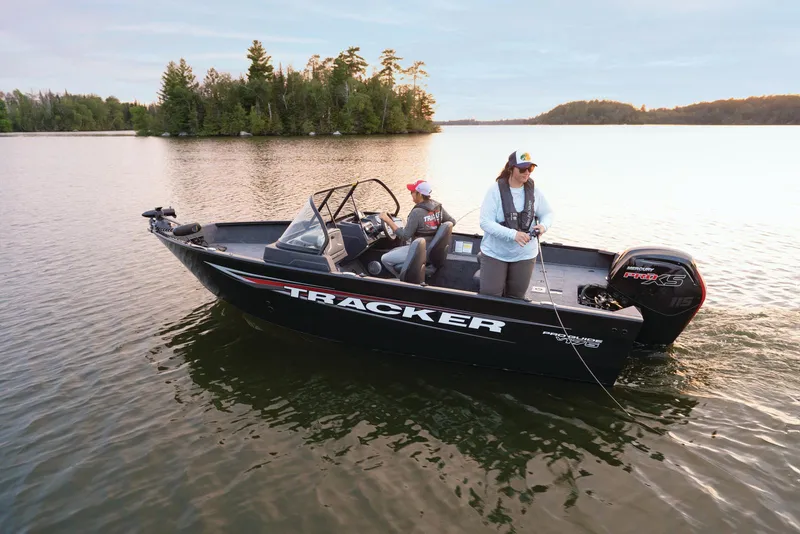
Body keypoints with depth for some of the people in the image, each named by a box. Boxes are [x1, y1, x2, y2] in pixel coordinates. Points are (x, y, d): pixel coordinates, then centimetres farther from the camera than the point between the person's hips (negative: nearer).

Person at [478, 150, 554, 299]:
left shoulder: (534, 190, -4)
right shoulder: (495, 190, -15)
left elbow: (547, 213, 9)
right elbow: (485, 222, -20)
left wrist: (543, 225, -16)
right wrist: (513, 234, -31)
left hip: (524, 255, 3)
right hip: (494, 253, -3)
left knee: (515, 298, 16)